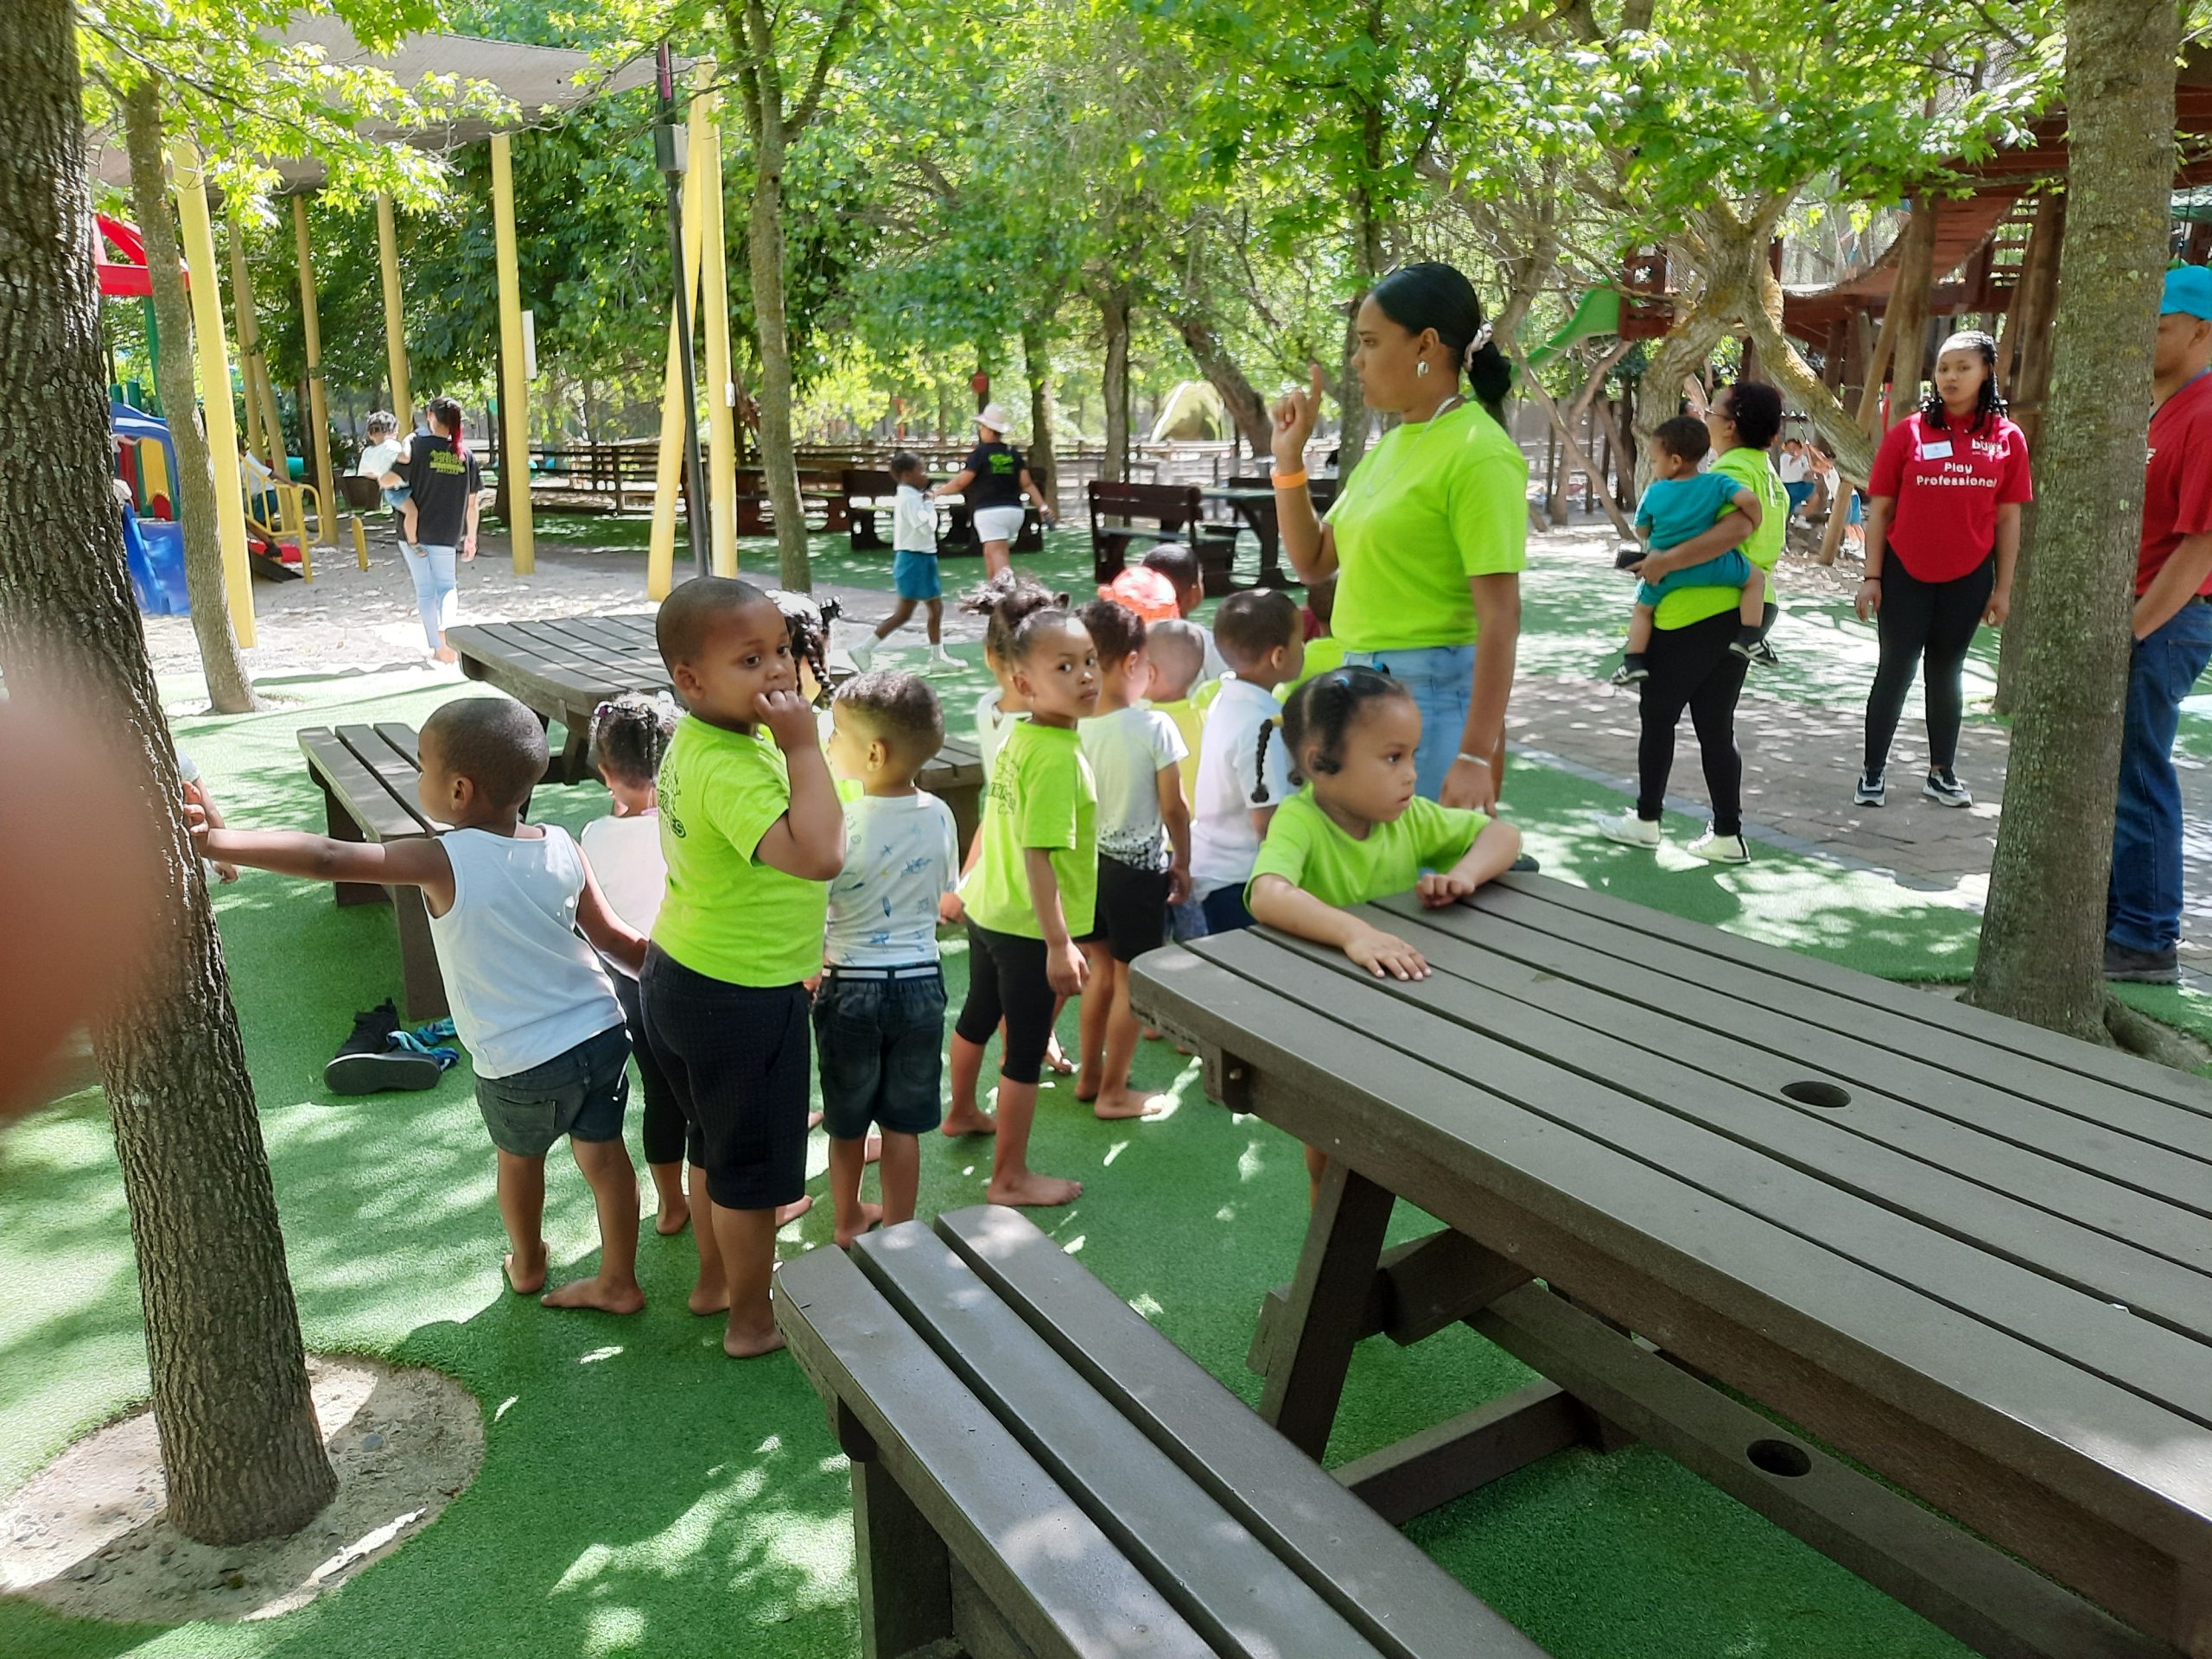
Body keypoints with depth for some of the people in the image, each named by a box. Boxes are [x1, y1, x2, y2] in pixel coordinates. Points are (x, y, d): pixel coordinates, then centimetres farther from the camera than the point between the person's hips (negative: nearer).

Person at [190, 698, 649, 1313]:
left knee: (519, 1155, 25)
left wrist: (214, 841, -24)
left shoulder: (443, 861, -18)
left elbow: (327, 857, -25)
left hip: (521, 1067, -3)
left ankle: (527, 1263, 47)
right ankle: (617, 1282, 30)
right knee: (603, 1153, 18)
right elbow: (615, 939, 2)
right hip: (603, 1031, 3)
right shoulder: (561, 848, -4)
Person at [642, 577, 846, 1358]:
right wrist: (803, 744, -35)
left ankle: (715, 1280, 46)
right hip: (741, 999, -9)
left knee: (717, 1144, 27)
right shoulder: (733, 770, -30)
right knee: (755, 1167, 10)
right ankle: (752, 1320, 29)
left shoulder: (696, 740, 1)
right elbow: (819, 855, -42)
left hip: (682, 973, 9)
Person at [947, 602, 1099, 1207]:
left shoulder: (1017, 737, 0)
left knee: (978, 1014, 28)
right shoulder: (1058, 756, -26)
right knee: (1026, 1050, 5)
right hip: (1029, 927, -9)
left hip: (988, 908, 9)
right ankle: (1010, 1177, 19)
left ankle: (962, 1110, 53)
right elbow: (1039, 854, -29)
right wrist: (1060, 943, -26)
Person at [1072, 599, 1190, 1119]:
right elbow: (1174, 809, -14)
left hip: (1087, 860, 5)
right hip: (1139, 866, -5)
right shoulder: (1154, 727, -19)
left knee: (1102, 969, 22)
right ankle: (1113, 1093, 19)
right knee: (1130, 981, 9)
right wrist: (1183, 863, 2)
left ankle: (1090, 1075, 35)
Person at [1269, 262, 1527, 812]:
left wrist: (1476, 757, -23)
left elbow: (1501, 616, -19)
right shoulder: (1390, 446, 12)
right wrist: (1289, 456, 7)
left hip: (1434, 692, -8)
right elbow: (1313, 562, 18)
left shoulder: (1478, 453, -14)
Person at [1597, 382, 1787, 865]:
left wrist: (1666, 560, -34)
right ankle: (1727, 834, 12)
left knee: (1658, 716, 6)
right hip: (1741, 613, 9)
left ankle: (1645, 820, 16)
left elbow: (1737, 528, -33)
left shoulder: (1732, 471, -15)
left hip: (1695, 615, -9)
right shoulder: (1766, 473, 15)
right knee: (1715, 726, 12)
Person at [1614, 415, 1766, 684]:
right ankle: (1747, 639, 3)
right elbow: (1749, 499, -19)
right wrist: (1754, 524, 0)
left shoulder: (1654, 492, -5)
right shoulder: (1717, 482, -8)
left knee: (1641, 608, 24)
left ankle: (1634, 662, 11)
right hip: (1709, 566, -1)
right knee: (1756, 577, 16)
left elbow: (1643, 530, 6)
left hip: (1664, 571, 1)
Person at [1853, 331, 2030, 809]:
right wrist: (1871, 577, -5)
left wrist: (2003, 588, 2)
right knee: (1895, 671, 2)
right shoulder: (1907, 432, -4)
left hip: (1968, 577, 2)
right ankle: (1874, 773, 10)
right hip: (1905, 573, -2)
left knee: (1947, 674, 13)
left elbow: (2008, 519, 3)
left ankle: (1941, 773, 23)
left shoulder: (2007, 438, 0)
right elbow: (1880, 510, -2)